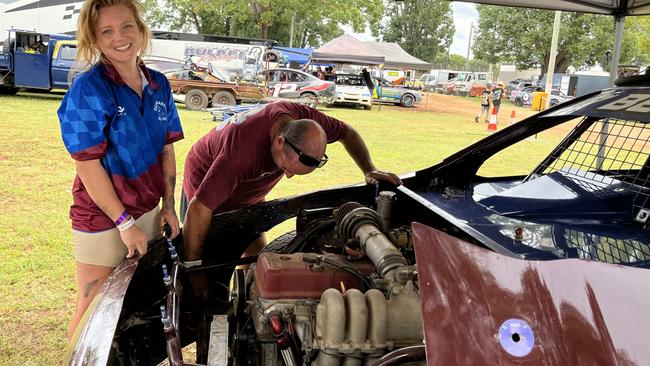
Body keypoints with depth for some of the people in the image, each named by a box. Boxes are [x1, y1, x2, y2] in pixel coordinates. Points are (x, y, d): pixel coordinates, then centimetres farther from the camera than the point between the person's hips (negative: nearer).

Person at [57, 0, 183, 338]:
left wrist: (168, 206, 4)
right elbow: (88, 166, -18)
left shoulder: (158, 85, 2)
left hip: (149, 212, 6)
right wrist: (125, 222, -17)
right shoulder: (88, 89, -16)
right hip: (102, 219, -6)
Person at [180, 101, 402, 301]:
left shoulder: (303, 120, -26)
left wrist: (369, 170, -16)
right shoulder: (244, 151, -46)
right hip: (207, 192, -6)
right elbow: (199, 208, -41)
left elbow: (348, 133, -5)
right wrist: (193, 267, -34)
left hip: (247, 197, 6)